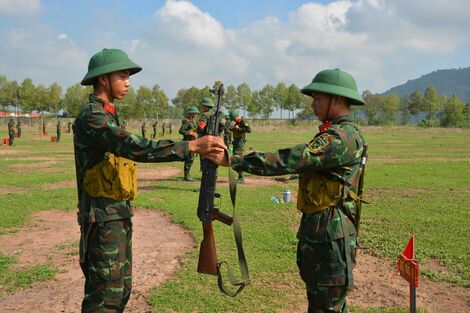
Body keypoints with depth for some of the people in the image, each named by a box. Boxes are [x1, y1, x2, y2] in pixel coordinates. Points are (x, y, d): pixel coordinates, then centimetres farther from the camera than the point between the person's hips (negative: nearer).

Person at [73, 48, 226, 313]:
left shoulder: (109, 116, 14)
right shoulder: (91, 118, -18)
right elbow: (136, 148, -31)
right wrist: (192, 146, -36)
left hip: (120, 216, 10)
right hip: (104, 219, -10)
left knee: (121, 289, 17)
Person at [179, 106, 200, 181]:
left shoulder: (193, 120, 12)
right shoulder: (186, 121, -14)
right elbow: (181, 131, -23)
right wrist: (190, 133, -24)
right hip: (188, 141, -9)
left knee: (191, 159, 12)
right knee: (189, 159, -7)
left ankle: (187, 175, 20)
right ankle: (186, 176, -1)